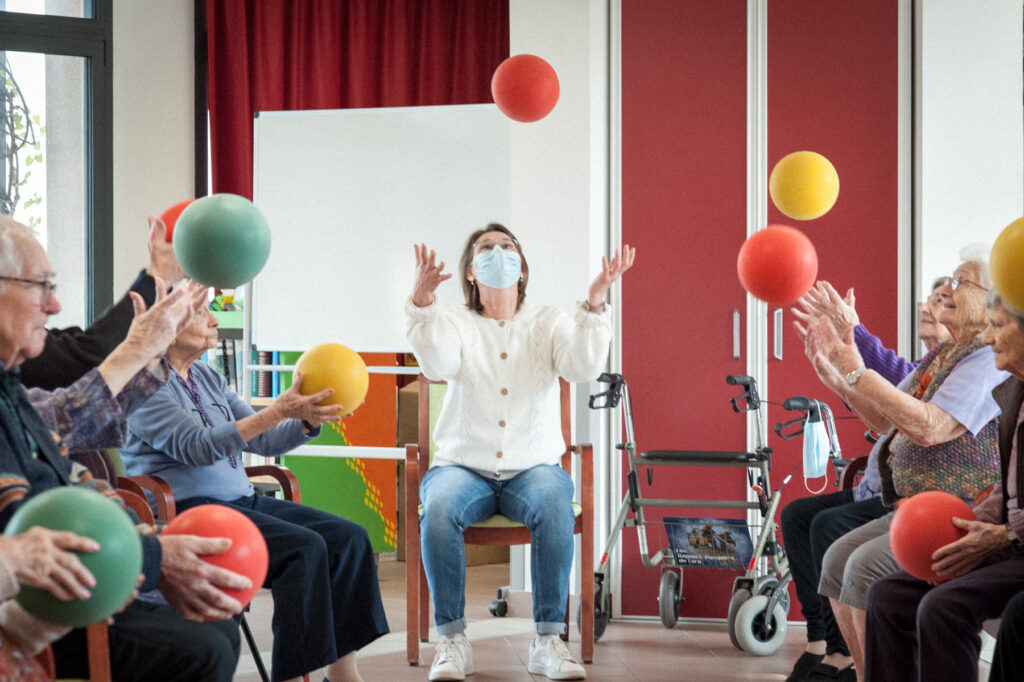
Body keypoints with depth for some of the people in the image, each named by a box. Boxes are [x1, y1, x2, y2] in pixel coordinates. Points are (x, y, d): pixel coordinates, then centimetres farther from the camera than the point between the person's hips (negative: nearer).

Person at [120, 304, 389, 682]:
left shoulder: (208, 378, 18)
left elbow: (261, 441, 18)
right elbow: (198, 448, -19)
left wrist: (308, 420, -2)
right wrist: (280, 410, -25)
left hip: (241, 500, 8)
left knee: (349, 537, -9)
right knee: (304, 547, -28)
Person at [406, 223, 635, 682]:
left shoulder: (548, 323, 12)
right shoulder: (457, 324, 9)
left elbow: (584, 367, -8)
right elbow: (437, 363, -14)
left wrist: (594, 304, -20)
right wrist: (422, 303, -28)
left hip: (533, 467, 0)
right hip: (464, 466, 0)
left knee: (554, 506, -33)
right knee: (439, 507, -33)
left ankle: (548, 641, -26)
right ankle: (452, 640, -23)